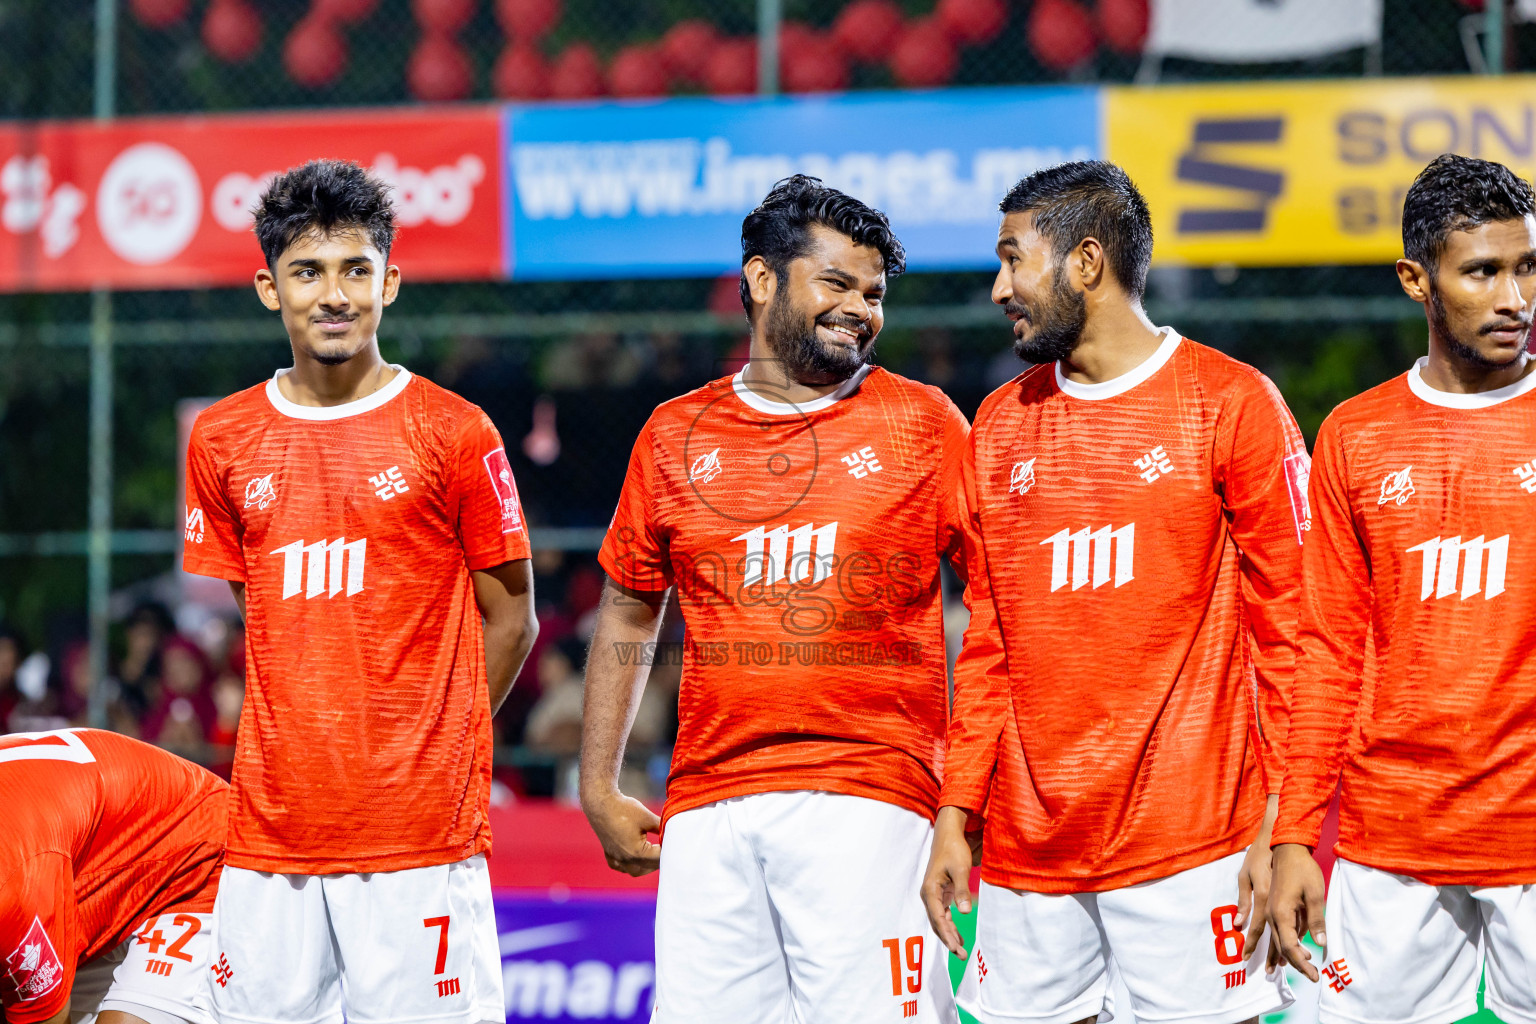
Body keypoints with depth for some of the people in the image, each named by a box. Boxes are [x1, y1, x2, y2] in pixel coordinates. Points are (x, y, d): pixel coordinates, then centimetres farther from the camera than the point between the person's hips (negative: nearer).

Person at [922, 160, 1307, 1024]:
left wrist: (1282, 824, -10)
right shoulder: (1003, 424, 14)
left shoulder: (1230, 404, -2)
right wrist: (956, 812, 9)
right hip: (1025, 849, 5)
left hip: (1189, 844, -5)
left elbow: (1290, 628, -3)